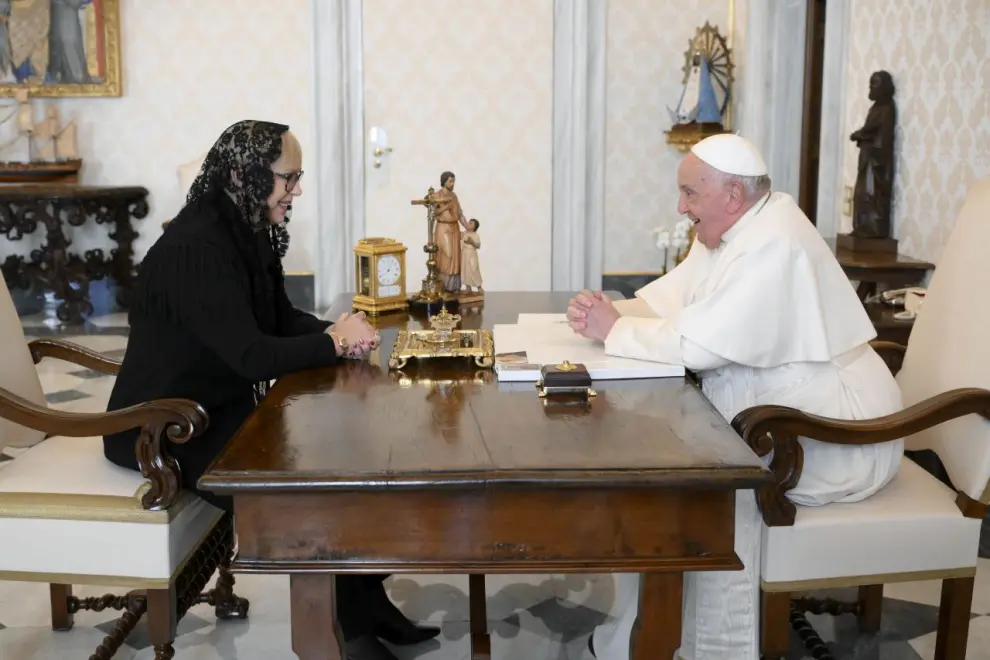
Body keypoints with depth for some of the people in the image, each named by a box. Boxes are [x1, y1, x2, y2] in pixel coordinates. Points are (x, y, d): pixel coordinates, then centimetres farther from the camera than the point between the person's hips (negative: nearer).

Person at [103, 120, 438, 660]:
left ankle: (369, 605, 8)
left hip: (223, 407, 9)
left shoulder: (249, 233, 5)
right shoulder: (195, 249, -26)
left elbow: (282, 318, 11)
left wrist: (335, 331, -11)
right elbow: (252, 355, -32)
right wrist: (336, 342, -17)